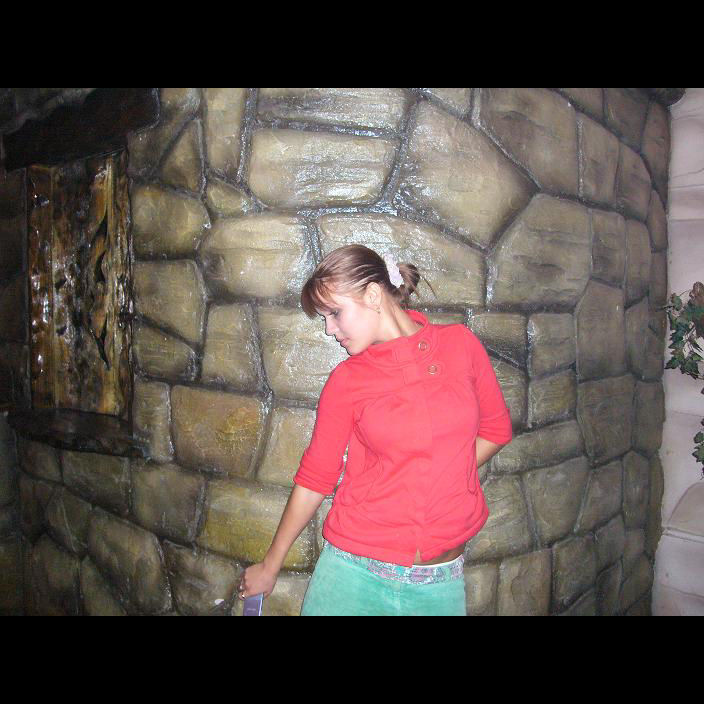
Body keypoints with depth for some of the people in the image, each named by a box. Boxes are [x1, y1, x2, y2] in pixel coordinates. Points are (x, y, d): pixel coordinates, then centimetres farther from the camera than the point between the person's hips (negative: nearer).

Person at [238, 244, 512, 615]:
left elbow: (495, 428, 8)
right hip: (356, 569, 0)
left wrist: (442, 478, -3)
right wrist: (269, 566, 8)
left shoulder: (460, 343, -3)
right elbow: (314, 477, 2)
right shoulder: (346, 380, -5)